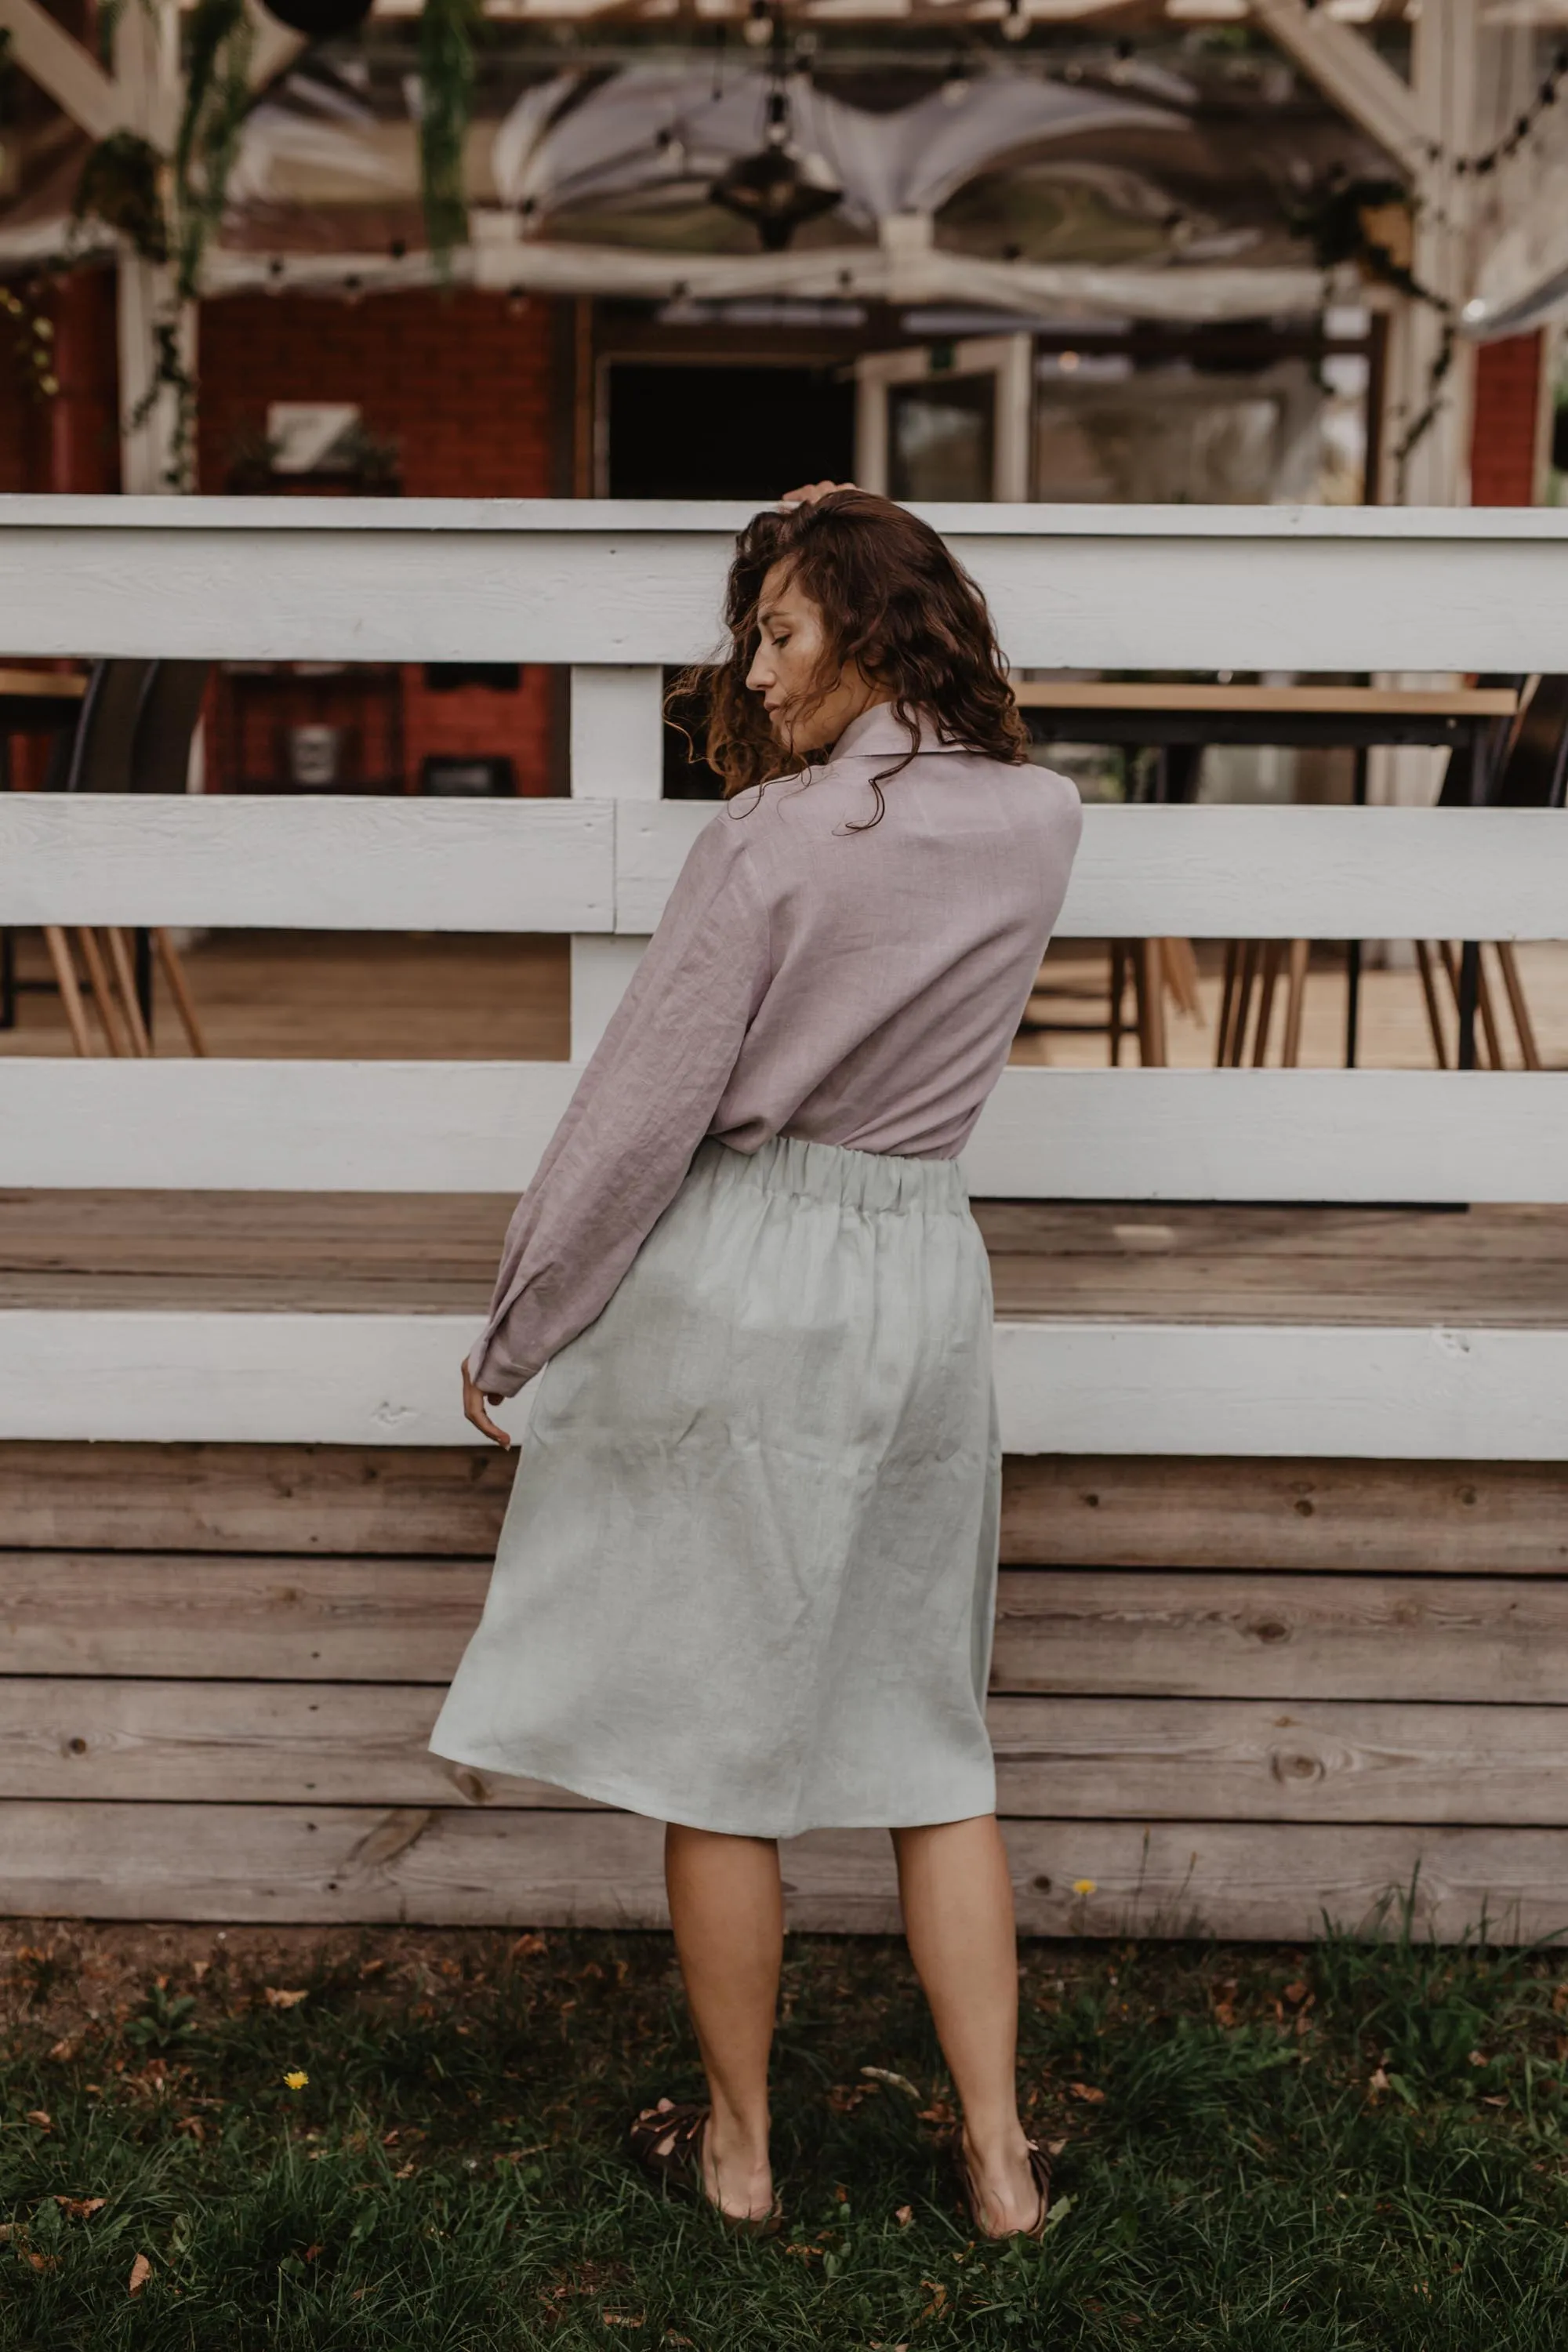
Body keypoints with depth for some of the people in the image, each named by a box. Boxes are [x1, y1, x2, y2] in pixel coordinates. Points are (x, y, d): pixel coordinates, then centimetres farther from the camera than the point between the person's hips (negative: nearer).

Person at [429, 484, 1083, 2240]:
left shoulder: (772, 838, -13)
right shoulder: (1038, 822, 2)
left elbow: (643, 1108, -11)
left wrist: (512, 1331, -1)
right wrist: (845, 547, 24)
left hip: (741, 1287, -5)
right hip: (926, 1276, 5)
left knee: (720, 1736, 8)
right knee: (929, 1725, 15)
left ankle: (738, 2147, 23)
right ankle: (999, 2153, 20)